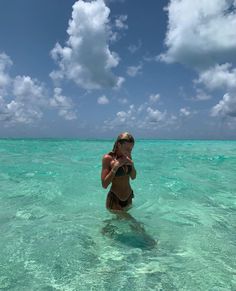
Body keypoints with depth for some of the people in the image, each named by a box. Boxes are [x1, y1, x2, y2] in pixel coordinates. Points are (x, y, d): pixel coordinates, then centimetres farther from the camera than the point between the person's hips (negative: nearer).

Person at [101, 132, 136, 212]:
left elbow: (133, 177, 9)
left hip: (129, 198, 6)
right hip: (115, 200, -6)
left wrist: (132, 165, -10)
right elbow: (104, 185, -19)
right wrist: (115, 167, -25)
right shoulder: (108, 158, -17)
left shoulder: (127, 156, -1)